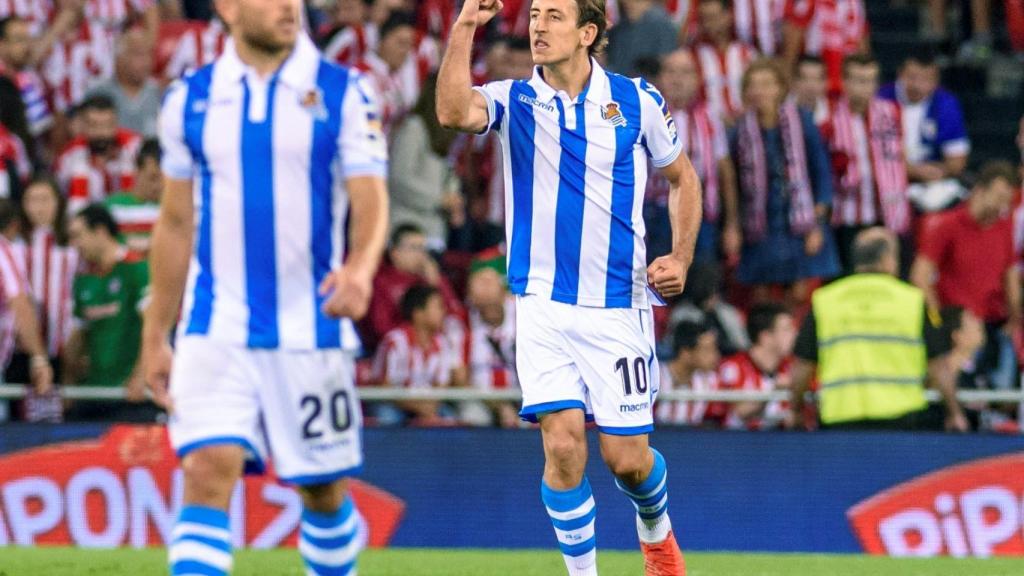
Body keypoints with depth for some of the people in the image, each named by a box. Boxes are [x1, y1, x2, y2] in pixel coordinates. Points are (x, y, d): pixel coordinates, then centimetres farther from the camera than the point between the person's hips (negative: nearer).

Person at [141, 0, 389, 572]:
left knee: (324, 489, 9)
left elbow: (371, 201, -7)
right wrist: (155, 335, 15)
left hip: (310, 327, 0)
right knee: (208, 472, -15)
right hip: (216, 327, 1)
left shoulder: (344, 93, -1)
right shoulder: (190, 100, 6)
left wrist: (360, 270, -29)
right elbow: (176, 224, 14)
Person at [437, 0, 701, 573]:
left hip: (618, 306, 0)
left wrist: (681, 258, 1)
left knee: (626, 458, 3)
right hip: (543, 305, 0)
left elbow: (683, 177, 14)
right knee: (563, 444, -14)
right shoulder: (513, 100, -1)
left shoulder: (638, 100, 1)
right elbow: (454, 112, -24)